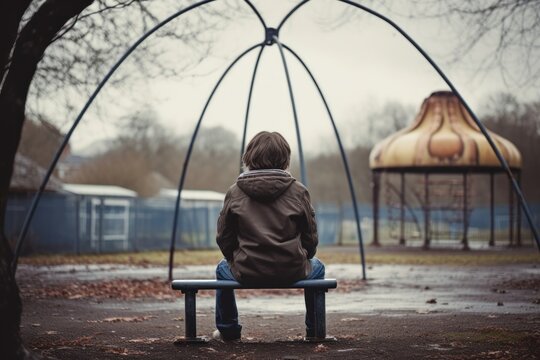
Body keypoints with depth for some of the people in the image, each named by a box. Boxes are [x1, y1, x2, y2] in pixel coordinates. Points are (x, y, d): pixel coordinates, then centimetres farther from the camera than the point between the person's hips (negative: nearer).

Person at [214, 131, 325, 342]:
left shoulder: (235, 192, -1)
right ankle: (314, 331, 33)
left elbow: (223, 238, 4)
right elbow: (311, 238, 3)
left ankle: (228, 330, 37)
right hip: (292, 272, 0)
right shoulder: (298, 191, -2)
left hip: (247, 272, 0)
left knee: (223, 269, 35)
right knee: (317, 268, 35)